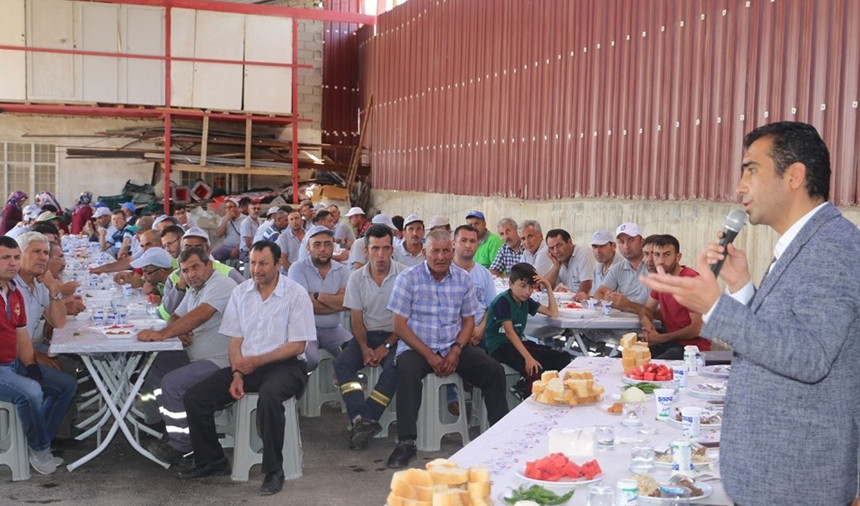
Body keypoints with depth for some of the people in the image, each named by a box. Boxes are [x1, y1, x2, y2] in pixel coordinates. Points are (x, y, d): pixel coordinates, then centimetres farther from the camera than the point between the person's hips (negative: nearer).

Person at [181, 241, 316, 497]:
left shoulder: (296, 294, -7)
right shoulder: (240, 292, 8)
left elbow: (298, 345, -10)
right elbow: (235, 339, 8)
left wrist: (257, 361, -17)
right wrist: (237, 374, -8)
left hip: (285, 364, -5)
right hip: (247, 364, 6)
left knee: (269, 395, -39)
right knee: (193, 398, -10)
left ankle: (273, 470, -22)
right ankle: (211, 461, 11)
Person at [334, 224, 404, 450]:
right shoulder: (357, 277, 5)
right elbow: (357, 319, 4)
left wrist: (386, 347, -15)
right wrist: (364, 348, -13)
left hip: (395, 336, -3)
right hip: (368, 334, 3)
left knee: (394, 366, -33)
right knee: (342, 362, -24)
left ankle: (362, 419, -29)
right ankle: (362, 421, -35)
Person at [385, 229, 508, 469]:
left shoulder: (463, 279, 6)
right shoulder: (408, 278, -4)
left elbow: (469, 320, 11)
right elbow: (399, 325, -7)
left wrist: (457, 349, -9)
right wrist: (429, 355, -15)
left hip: (454, 347, 4)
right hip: (416, 347, -3)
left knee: (494, 370, -16)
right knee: (407, 372, -35)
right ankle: (406, 443, -31)